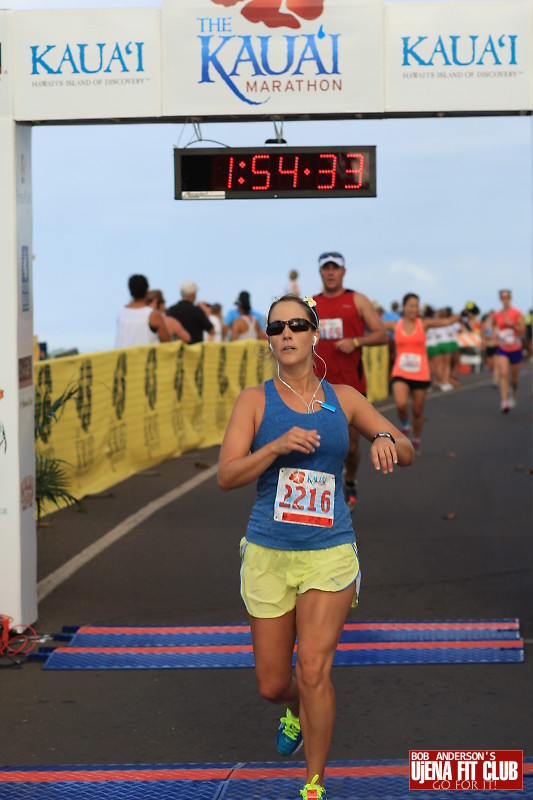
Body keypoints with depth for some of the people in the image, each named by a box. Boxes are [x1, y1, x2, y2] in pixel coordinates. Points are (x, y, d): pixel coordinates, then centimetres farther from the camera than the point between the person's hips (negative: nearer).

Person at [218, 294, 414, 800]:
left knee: (313, 669, -14)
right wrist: (278, 445, -23)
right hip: (268, 554, 1)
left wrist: (387, 441, -13)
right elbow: (227, 476, -8)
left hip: (329, 554, 0)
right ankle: (297, 712, 46)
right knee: (272, 685, 8)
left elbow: (408, 452, 11)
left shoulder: (343, 399, 6)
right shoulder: (255, 400, 0)